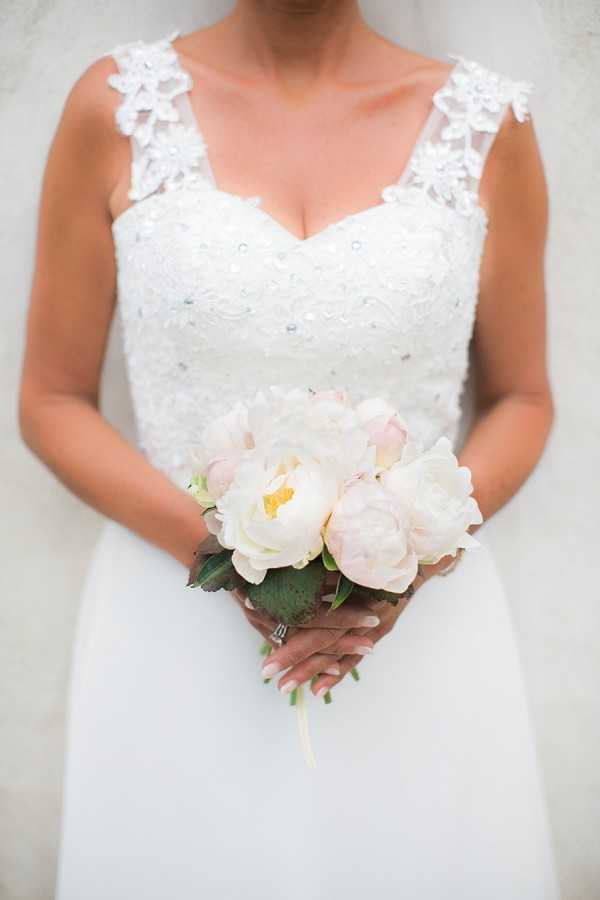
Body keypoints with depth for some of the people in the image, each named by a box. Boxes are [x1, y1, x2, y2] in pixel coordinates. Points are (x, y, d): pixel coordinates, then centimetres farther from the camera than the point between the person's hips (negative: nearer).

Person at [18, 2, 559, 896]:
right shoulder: (118, 106, -3)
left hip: (420, 623, 1)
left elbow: (521, 399, 6)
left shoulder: (487, 123, -1)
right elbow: (51, 400, 0)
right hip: (177, 614, 0)